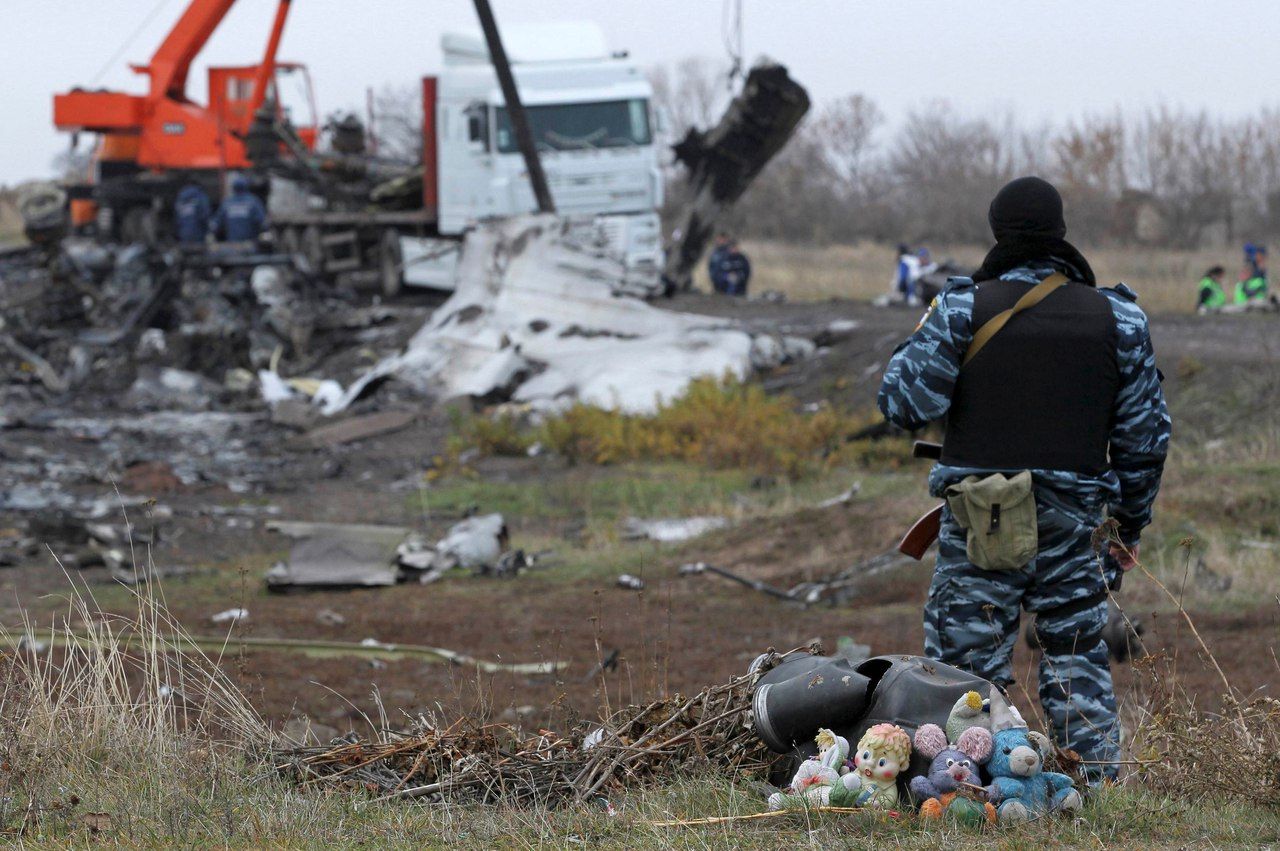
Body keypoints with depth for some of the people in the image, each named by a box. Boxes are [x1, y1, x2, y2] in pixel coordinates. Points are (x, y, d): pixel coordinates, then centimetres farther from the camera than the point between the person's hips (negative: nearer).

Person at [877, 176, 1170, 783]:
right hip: (1073, 521, 2)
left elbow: (903, 405, -8)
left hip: (980, 523, -2)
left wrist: (920, 342, 11)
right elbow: (1146, 435, 7)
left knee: (965, 665, 3)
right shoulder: (1117, 318, 4)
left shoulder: (963, 308, -5)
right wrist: (1130, 524, 18)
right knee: (1078, 662, 13)